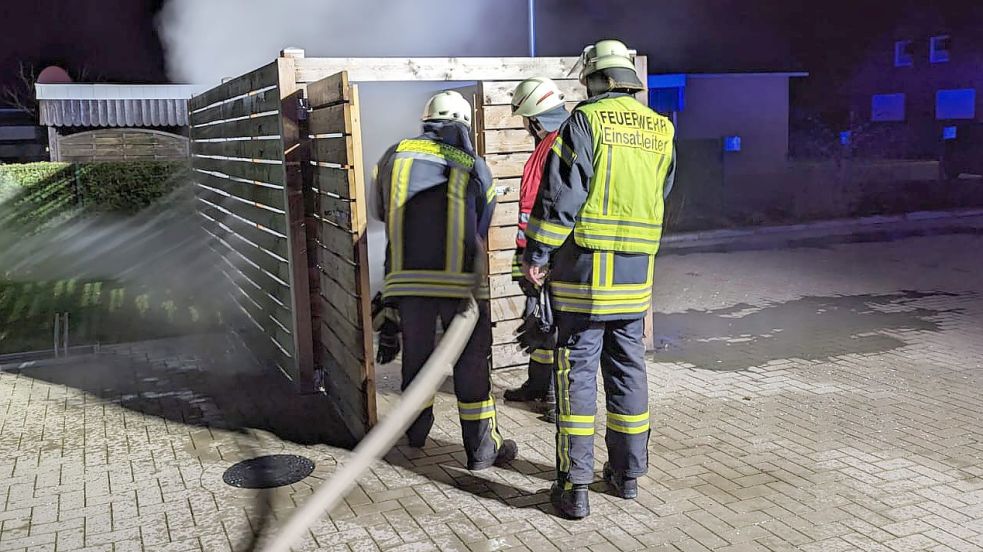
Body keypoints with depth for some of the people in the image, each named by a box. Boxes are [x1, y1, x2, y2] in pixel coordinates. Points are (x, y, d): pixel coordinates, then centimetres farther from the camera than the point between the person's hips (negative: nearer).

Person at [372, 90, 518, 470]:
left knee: (416, 353, 18)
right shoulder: (474, 167, 2)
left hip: (407, 278, 3)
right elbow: (481, 231, 8)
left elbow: (381, 212, 18)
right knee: (471, 360, 6)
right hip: (460, 280, -2)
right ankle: (482, 449, 11)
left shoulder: (395, 155, 7)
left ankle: (417, 432, 34)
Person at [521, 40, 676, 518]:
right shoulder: (661, 130, 8)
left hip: (584, 266, -5)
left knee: (578, 371, 1)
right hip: (636, 269, 5)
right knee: (628, 368, 14)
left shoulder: (586, 121, -9)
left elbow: (561, 196, -13)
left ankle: (574, 487, 4)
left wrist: (536, 254, -6)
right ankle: (627, 473, 24)